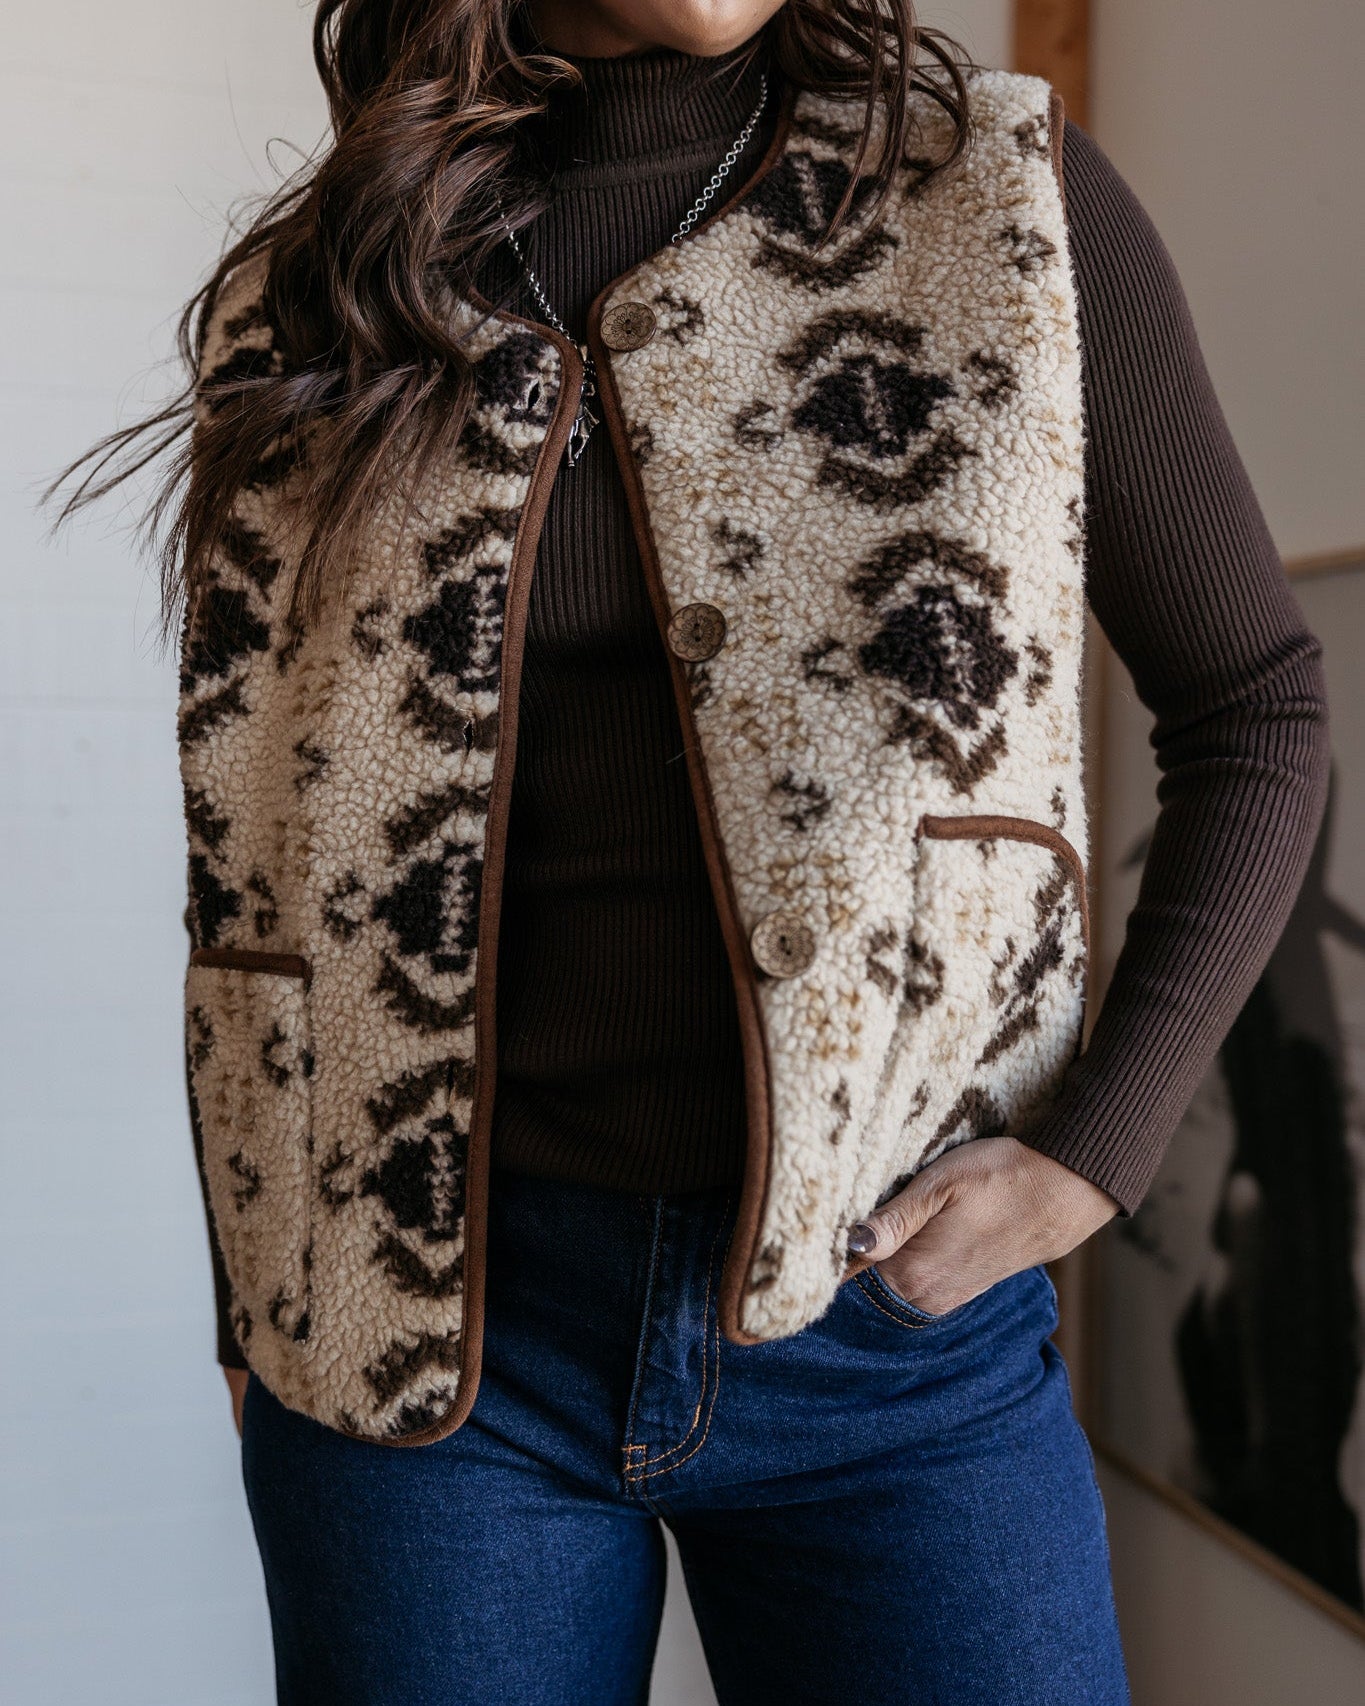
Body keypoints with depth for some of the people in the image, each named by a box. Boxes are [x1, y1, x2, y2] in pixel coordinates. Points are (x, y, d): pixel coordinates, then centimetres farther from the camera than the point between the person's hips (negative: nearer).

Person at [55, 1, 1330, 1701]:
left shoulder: (1009, 204, 0)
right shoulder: (316, 296, 4)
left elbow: (1258, 709, 5)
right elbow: (254, 845, 10)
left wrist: (1091, 1150, -5)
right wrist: (261, 1323, 10)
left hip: (892, 1319, 0)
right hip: (439, 1322, 1)